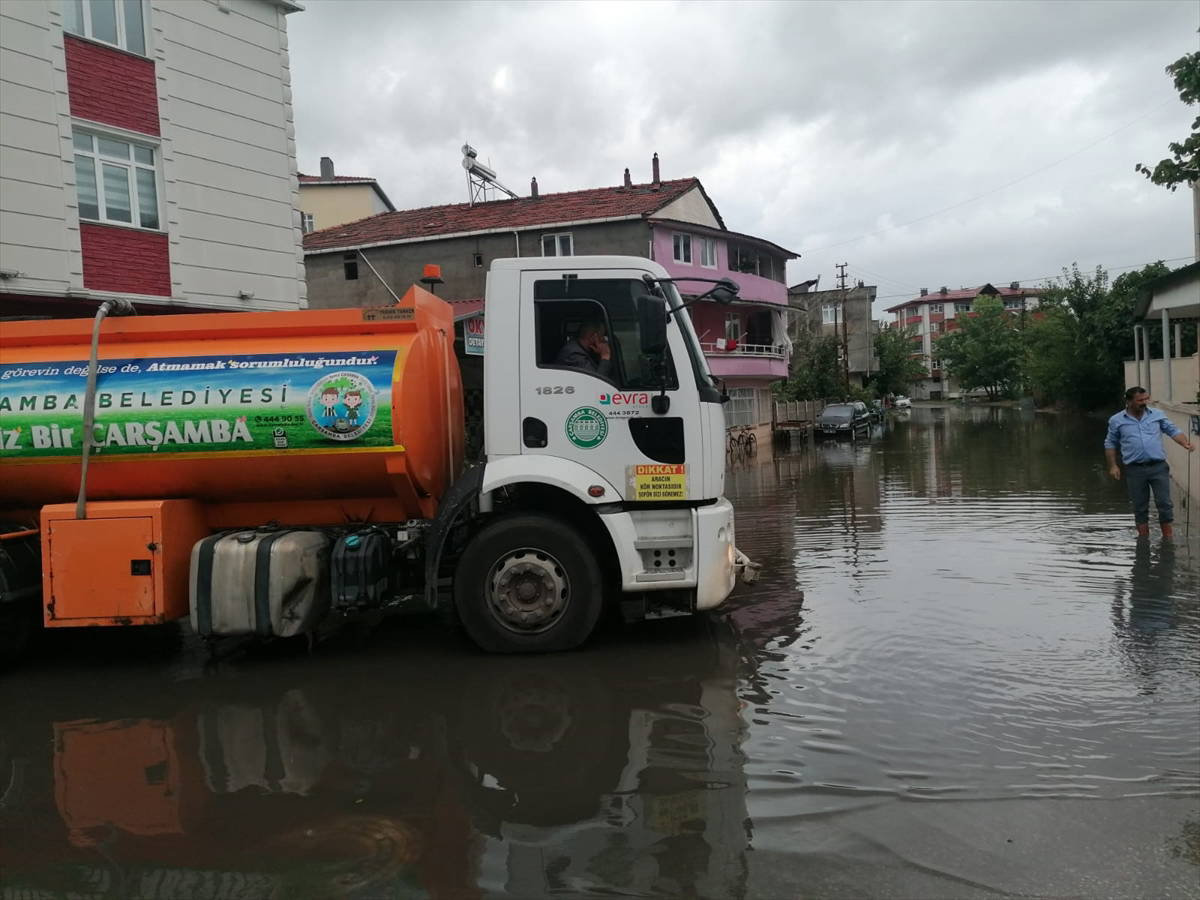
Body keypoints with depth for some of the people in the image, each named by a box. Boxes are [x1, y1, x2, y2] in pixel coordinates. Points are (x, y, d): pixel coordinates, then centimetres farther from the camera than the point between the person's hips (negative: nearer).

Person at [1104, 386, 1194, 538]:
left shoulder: (1157, 415, 7)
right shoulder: (1117, 421, 3)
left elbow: (1174, 430, 8)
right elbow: (1110, 444, 11)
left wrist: (1185, 443, -11)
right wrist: (1113, 466, 4)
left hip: (1158, 467, 1)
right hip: (1134, 470, 0)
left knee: (1164, 502, -1)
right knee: (1140, 506, 7)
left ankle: (1168, 535, 12)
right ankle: (1143, 537, 18)